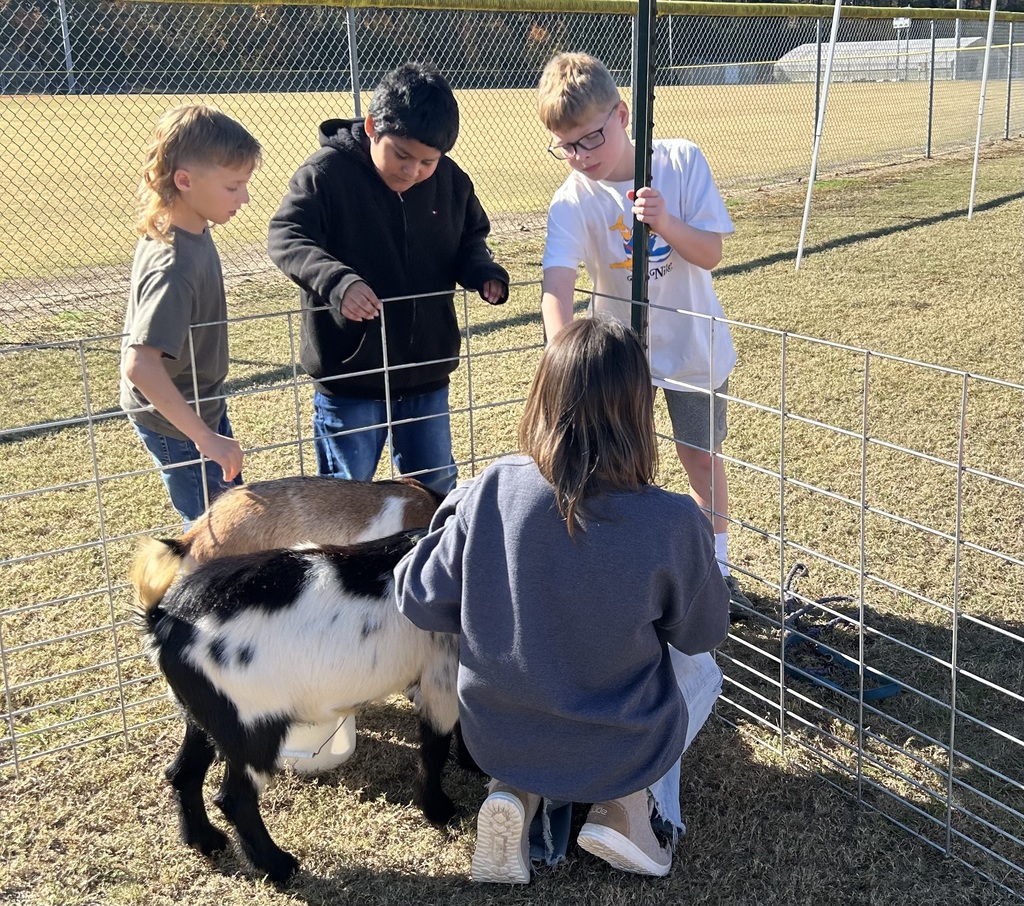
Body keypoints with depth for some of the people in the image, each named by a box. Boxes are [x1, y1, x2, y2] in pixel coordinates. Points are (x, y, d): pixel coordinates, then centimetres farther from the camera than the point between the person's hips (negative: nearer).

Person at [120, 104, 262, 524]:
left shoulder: (186, 231, -5)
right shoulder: (175, 265, -33)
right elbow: (139, 366, -40)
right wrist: (205, 438, -36)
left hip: (200, 403, 9)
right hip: (175, 422, -9)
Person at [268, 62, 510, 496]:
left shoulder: (450, 179, -2)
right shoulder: (326, 173, -15)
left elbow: (470, 238, 13)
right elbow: (285, 237, -22)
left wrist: (482, 270, -11)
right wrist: (336, 280, -42)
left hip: (428, 372, 4)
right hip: (348, 376, -4)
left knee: (437, 487, 20)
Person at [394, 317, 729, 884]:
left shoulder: (489, 493, -19)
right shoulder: (672, 524, -25)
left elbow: (421, 603, -6)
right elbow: (702, 633, -6)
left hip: (495, 743, 2)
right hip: (623, 753, -2)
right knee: (700, 668, 29)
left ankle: (520, 793, 9)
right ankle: (629, 802, 7)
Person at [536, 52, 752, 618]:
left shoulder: (681, 161, -15)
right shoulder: (572, 203, -20)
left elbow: (711, 254, -15)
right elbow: (557, 284, -34)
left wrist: (666, 223, -34)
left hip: (694, 345, 1)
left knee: (701, 457, 15)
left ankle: (716, 566, 35)